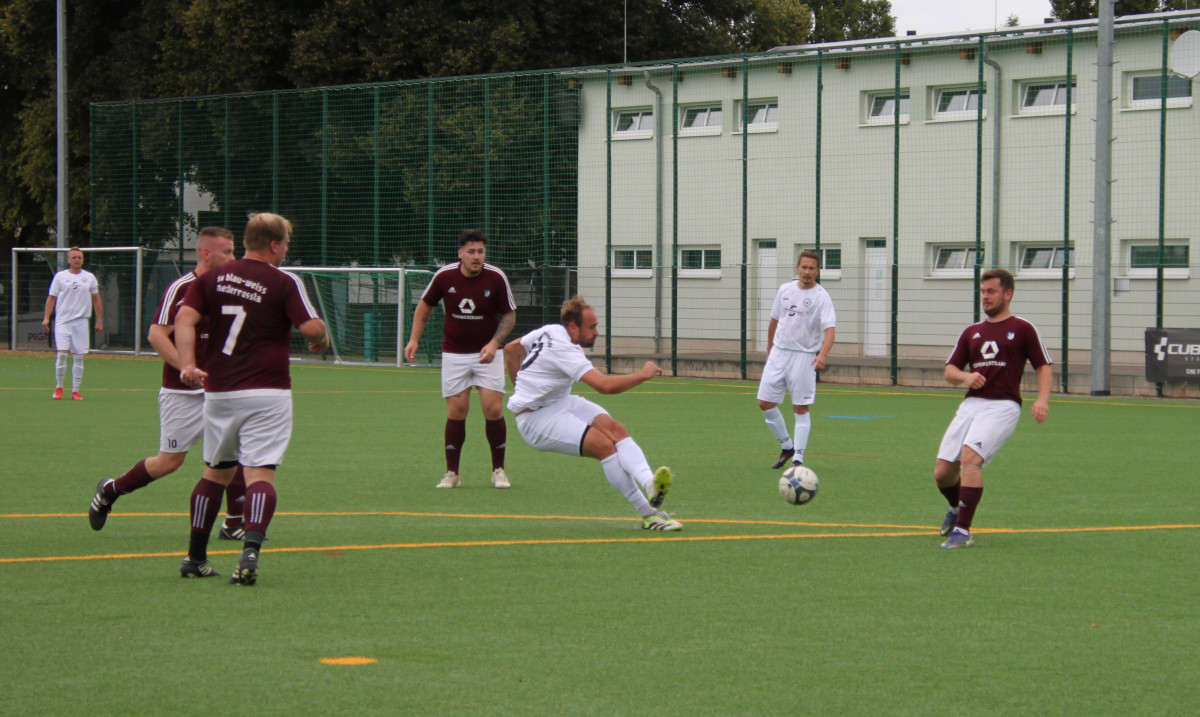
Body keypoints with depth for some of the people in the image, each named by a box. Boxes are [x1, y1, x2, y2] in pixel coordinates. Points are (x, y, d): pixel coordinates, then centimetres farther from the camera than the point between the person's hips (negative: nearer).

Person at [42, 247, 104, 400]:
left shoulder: (90, 277, 9)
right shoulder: (60, 276, 4)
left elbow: (96, 299, 14)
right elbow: (51, 298, 6)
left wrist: (99, 321, 10)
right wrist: (46, 317, -4)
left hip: (81, 322, 2)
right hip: (62, 321, -2)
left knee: (78, 357, 1)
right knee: (62, 354, -12)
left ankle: (75, 391, 8)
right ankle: (58, 388, 2)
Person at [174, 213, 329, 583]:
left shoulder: (212, 278, 9)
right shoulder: (284, 284, -6)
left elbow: (184, 319, -3)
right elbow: (312, 328, -14)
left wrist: (187, 365, -11)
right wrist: (322, 341, 8)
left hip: (219, 390, 5)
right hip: (267, 392, -5)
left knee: (216, 472, 17)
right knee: (260, 473, -7)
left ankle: (195, 557, 21)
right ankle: (251, 549, -27)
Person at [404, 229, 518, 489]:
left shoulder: (496, 278, -11)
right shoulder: (444, 276, -8)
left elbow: (509, 315, -1)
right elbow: (424, 306, 8)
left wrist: (494, 343, -15)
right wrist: (414, 339, 0)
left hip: (487, 352, -1)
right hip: (454, 353, 1)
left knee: (493, 409, -9)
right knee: (456, 412, -2)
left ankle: (498, 470, 5)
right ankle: (452, 473, 8)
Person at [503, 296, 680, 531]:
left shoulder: (548, 331, 4)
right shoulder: (564, 351, -26)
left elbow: (511, 349, 20)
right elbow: (606, 385, -34)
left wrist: (521, 389, 28)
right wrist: (644, 374, -21)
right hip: (536, 419, -10)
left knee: (615, 429, -17)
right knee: (604, 445, -27)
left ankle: (649, 485, -40)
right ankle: (647, 513, -28)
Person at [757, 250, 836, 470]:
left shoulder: (821, 297, -9)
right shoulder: (785, 290, 7)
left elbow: (829, 328, -21)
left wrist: (823, 354, -37)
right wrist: (769, 350, 22)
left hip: (805, 358, -5)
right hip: (779, 353, 5)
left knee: (801, 409, -4)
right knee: (765, 403, 2)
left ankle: (798, 458, 3)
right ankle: (787, 446, 20)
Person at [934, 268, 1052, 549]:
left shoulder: (1023, 329, 5)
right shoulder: (972, 332, 19)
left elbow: (1043, 367, 4)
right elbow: (950, 370, 17)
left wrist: (1042, 399, -13)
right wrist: (965, 377, -7)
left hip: (1002, 406, -5)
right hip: (971, 404, 5)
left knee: (970, 458, -27)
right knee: (942, 472, 1)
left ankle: (963, 531, -22)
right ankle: (957, 509, 36)